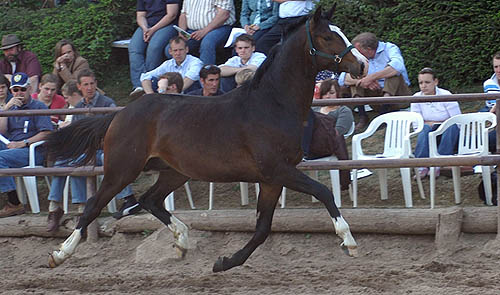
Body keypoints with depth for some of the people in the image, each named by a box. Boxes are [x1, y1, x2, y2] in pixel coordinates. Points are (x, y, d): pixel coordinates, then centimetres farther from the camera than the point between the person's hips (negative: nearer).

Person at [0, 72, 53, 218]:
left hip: (33, 151, -7)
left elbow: (46, 133, -7)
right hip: (12, 148, 7)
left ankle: (15, 204, -28)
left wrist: (23, 143, -14)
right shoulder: (13, 108, 24)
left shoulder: (38, 107, 4)